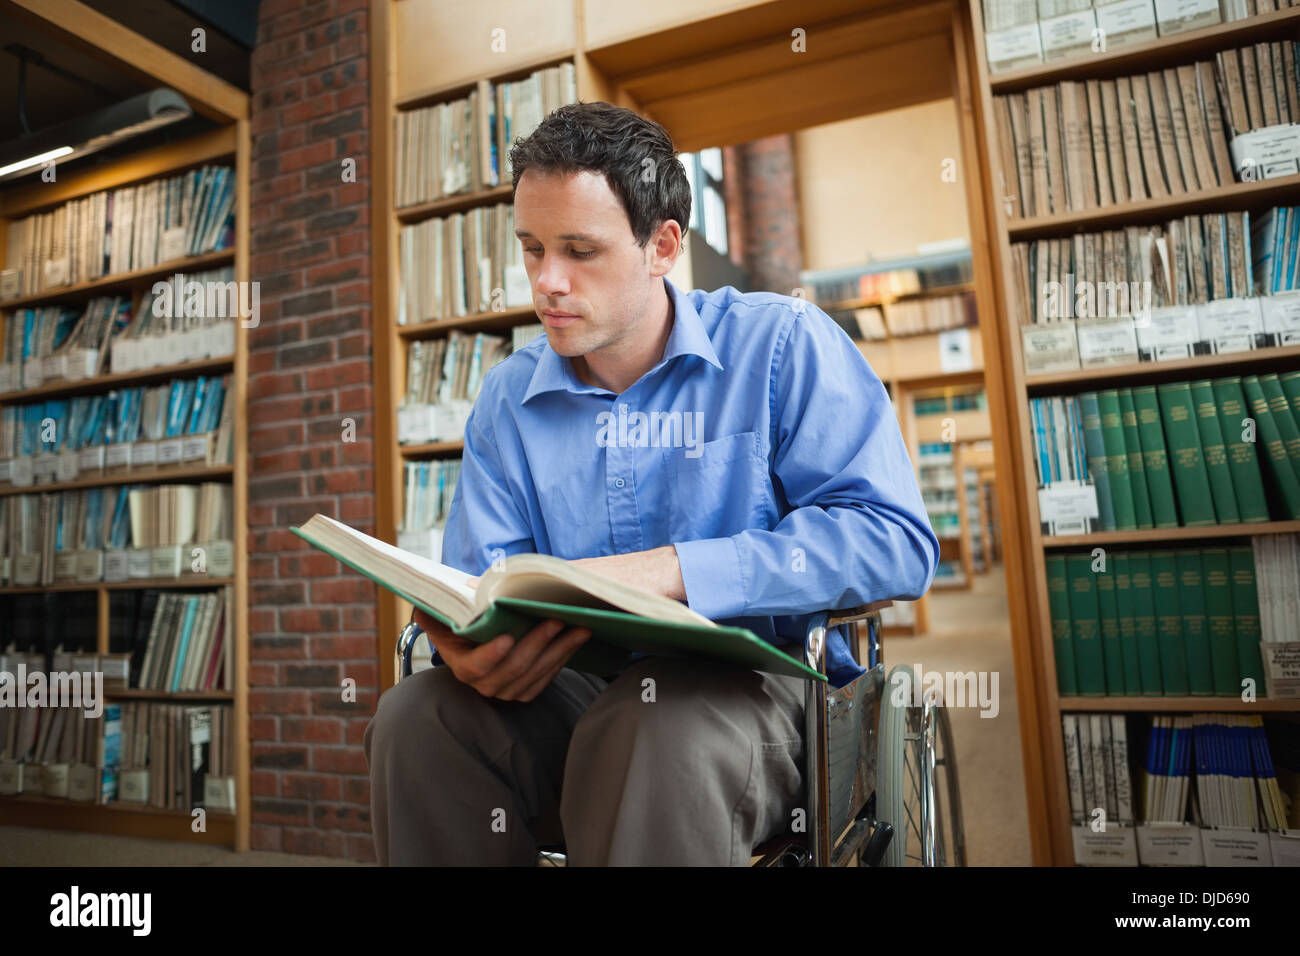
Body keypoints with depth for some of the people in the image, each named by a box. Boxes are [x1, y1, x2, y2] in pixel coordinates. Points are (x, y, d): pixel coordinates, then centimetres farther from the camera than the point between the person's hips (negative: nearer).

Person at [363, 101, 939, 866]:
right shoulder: (508, 397, 9)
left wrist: (672, 570, -25)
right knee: (417, 714, -22)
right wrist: (470, 644, -21)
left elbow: (897, 541, -14)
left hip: (755, 686, -4)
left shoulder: (782, 345, -4)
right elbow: (482, 581, 6)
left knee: (655, 722, -37)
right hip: (577, 690, 5)